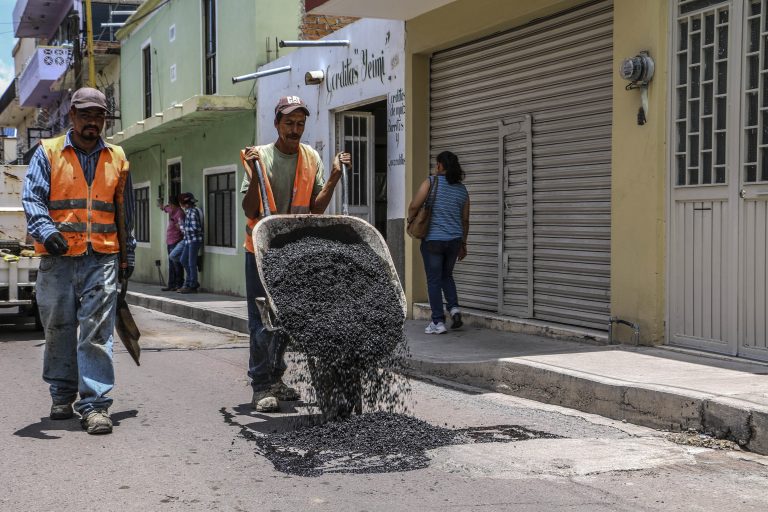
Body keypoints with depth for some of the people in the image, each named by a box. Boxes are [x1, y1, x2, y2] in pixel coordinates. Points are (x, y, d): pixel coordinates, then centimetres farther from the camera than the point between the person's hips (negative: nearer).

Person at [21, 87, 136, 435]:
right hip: (57, 259, 0)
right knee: (58, 329, 10)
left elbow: (125, 213, 20)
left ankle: (95, 405, -7)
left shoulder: (116, 158, 14)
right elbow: (32, 197, -5)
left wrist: (128, 256, 21)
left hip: (101, 259, 1)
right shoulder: (48, 153, 6)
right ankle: (63, 394, 28)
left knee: (97, 333, -7)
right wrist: (46, 231, -23)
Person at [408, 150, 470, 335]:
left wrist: (410, 219, 8)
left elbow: (414, 206, -12)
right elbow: (465, 220, 11)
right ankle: (454, 308, 6)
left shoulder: (431, 182, -9)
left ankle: (438, 322, 3)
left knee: (434, 280, 3)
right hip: (454, 240, 5)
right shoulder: (462, 190, 6)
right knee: (446, 275, 23)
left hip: (433, 240, -5)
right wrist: (463, 244, 19)